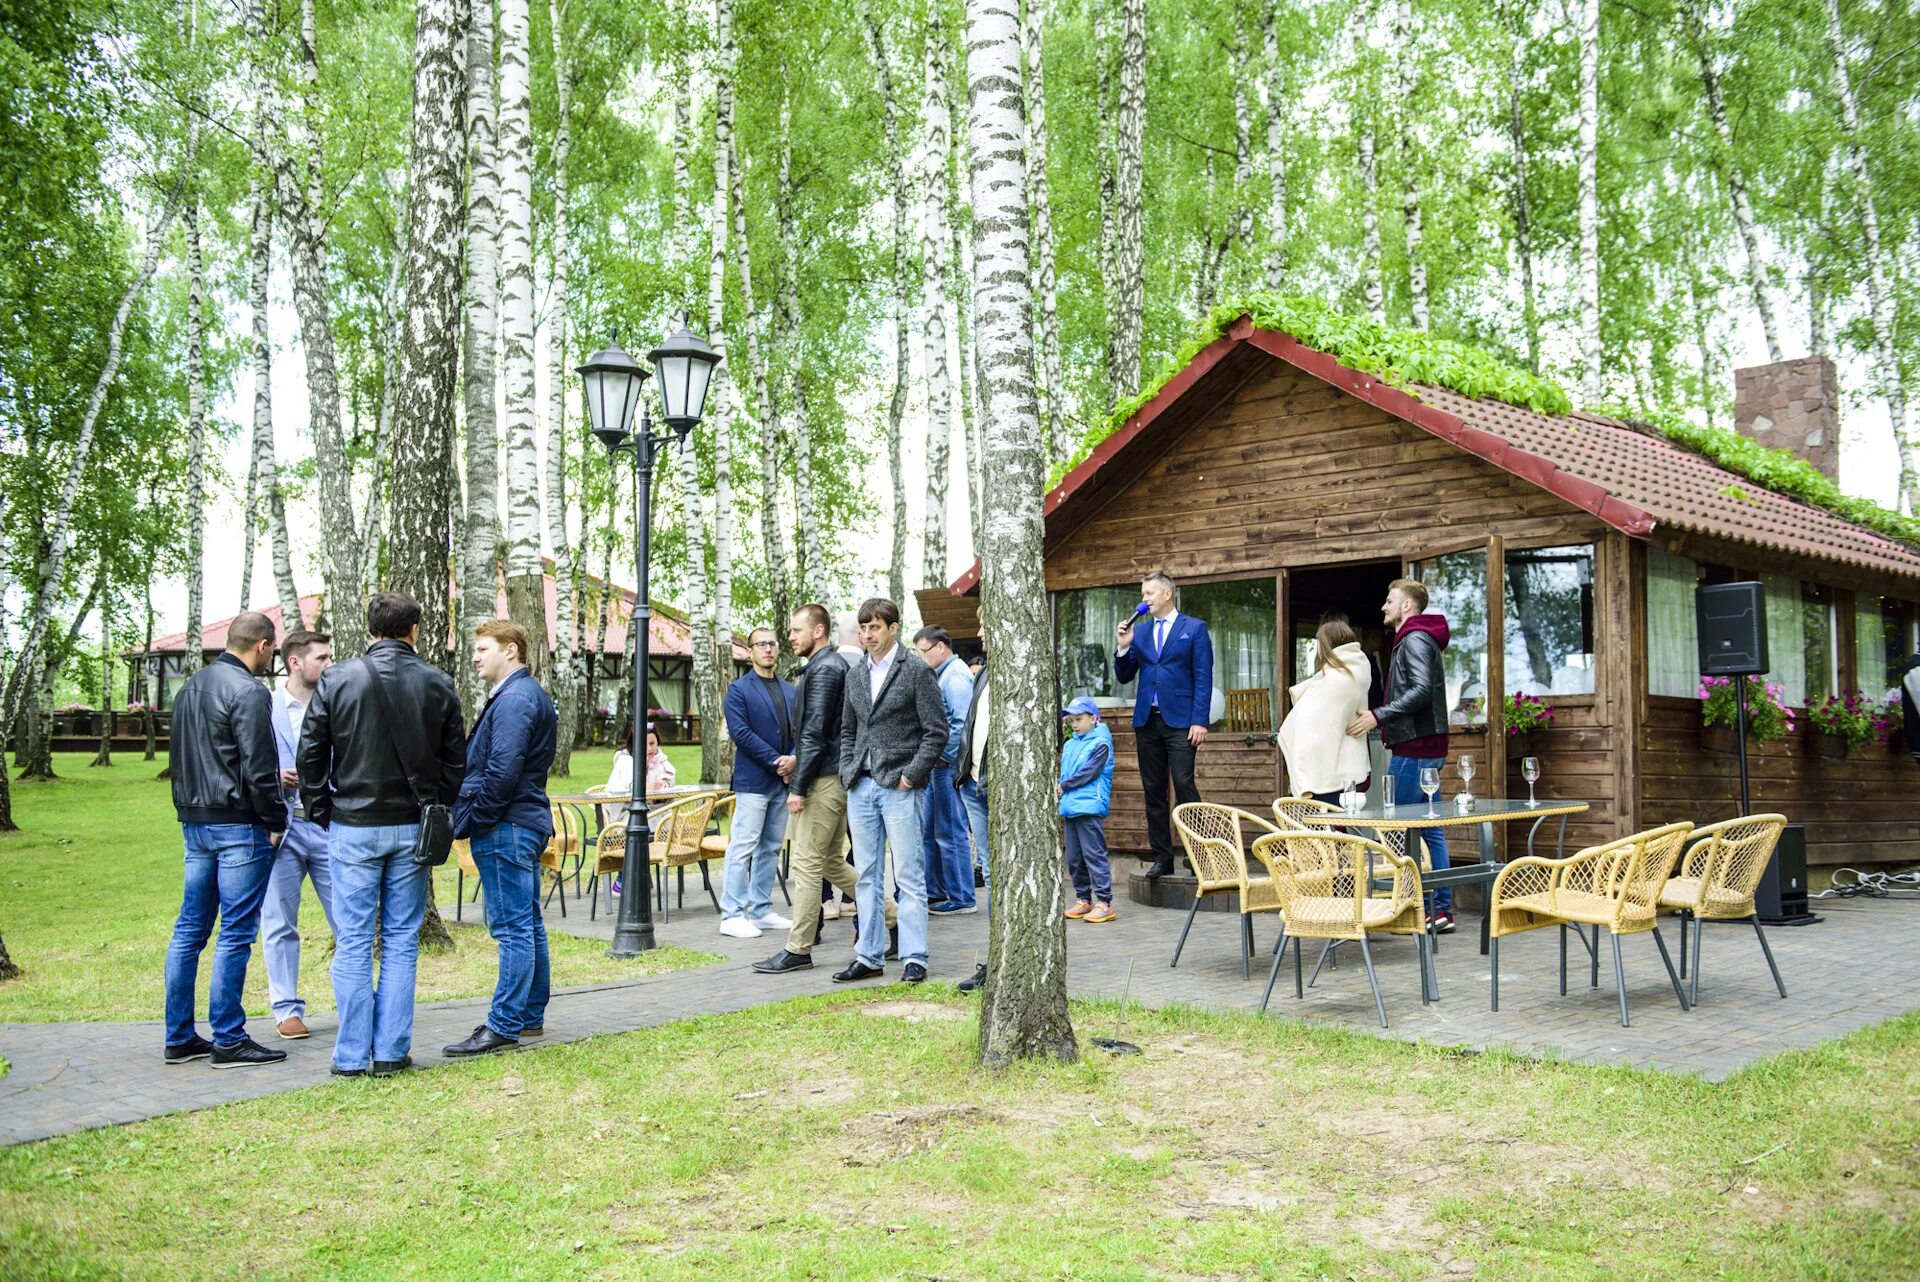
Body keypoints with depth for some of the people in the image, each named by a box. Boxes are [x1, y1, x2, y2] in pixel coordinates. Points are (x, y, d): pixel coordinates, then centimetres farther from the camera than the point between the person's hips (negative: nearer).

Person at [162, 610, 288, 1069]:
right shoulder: (248, 691, -14)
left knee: (189, 929, 12)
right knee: (236, 935, -3)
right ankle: (229, 1041, 2)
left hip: (194, 823, 9)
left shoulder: (190, 687, 15)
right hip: (238, 826, -9)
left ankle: (179, 1038, 18)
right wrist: (276, 820, -8)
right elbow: (259, 768, -17)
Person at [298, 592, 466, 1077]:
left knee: (353, 943, 5)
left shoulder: (337, 679, -3)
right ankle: (391, 1052, 10)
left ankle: (351, 1055, 8)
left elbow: (311, 754, -1)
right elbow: (456, 761, 4)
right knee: (401, 942, 8)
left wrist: (323, 816, 8)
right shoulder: (438, 684, 1)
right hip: (412, 829, 1)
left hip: (353, 827, -1)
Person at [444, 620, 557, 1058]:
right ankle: (531, 1016, 24)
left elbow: (502, 772, -23)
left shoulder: (514, 700, -15)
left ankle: (503, 1027, -4)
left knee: (512, 928, -7)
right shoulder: (530, 694, 18)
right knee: (528, 926, 15)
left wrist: (472, 820, -13)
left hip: (506, 828, -11)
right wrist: (469, 817, 18)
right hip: (527, 824, 11)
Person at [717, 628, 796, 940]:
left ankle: (761, 911, 17)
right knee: (743, 848, -6)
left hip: (782, 781, 7)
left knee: (771, 849, 10)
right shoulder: (739, 689, -3)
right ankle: (732, 915, -2)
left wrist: (794, 759, -6)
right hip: (753, 780, -6)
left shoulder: (789, 691, 16)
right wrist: (776, 760, -15)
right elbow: (740, 733, -12)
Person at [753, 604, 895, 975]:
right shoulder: (833, 665, 17)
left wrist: (798, 787, -18)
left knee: (807, 864, -4)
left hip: (823, 781, -10)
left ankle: (798, 950, 2)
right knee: (832, 863, 15)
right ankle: (892, 918, 19)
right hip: (837, 778, 10)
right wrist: (797, 761, 20)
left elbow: (815, 732, -19)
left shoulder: (823, 669, -14)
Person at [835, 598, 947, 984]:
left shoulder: (917, 673, -4)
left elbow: (937, 731, -7)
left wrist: (910, 774, -12)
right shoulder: (855, 676, 15)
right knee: (867, 876, 9)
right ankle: (869, 956, 16)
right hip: (861, 788, 6)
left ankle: (914, 958, 4)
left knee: (909, 876, -3)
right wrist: (848, 770, 8)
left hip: (900, 787, -6)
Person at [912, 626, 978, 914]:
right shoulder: (941, 675, 18)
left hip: (948, 766, -10)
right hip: (936, 767, 10)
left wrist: (942, 756, -16)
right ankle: (935, 892, 21)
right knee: (929, 831, 13)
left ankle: (962, 899, 2)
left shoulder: (956, 676, -12)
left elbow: (961, 723, -20)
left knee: (950, 833, -5)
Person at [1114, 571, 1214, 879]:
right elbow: (1124, 677, 15)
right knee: (1153, 791, 6)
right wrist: (1124, 646, -2)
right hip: (1147, 720, 5)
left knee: (1184, 785, -12)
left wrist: (1199, 721, -12)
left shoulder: (1194, 628, 2)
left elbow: (1203, 678, -4)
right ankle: (1162, 858, 12)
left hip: (1180, 721, -5)